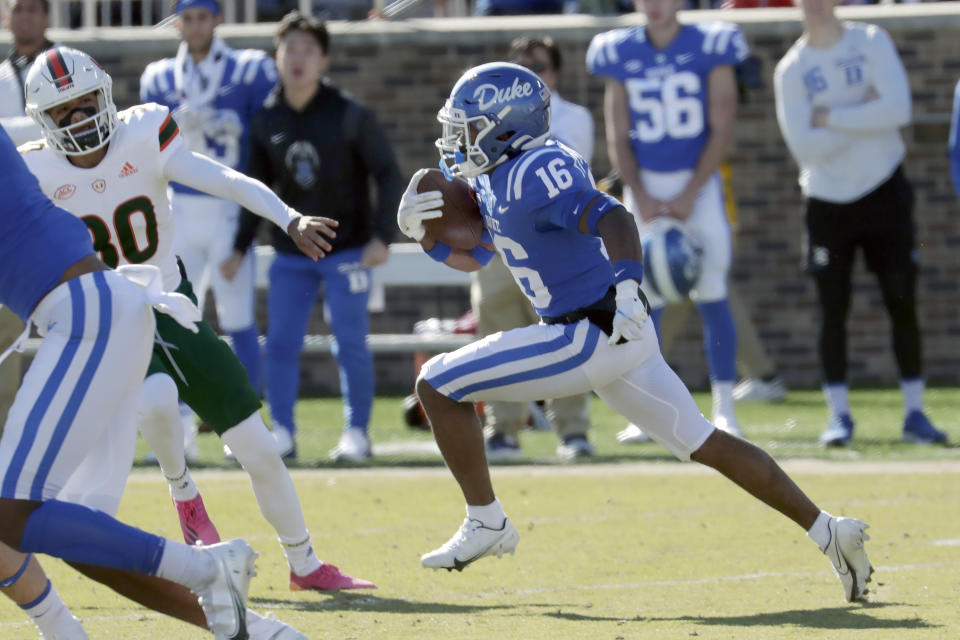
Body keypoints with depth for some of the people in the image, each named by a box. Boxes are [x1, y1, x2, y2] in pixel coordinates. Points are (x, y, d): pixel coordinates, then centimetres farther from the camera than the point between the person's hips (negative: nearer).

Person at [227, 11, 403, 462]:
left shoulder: (350, 116, -9)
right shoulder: (266, 121, 2)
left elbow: (388, 176, -6)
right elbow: (257, 188, 13)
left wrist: (381, 236, -16)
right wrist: (240, 247, 9)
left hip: (346, 250, -4)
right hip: (290, 254, 4)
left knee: (350, 344, -4)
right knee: (280, 343, -1)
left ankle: (356, 434, 5)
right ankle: (282, 434, 7)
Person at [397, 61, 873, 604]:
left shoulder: (535, 172, -17)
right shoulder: (494, 177, 14)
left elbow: (613, 218, -30)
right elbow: (469, 256, 27)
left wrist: (627, 286, -46)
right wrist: (420, 230, 8)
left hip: (592, 335, -10)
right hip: (615, 337, 10)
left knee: (440, 384, -5)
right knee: (705, 444, 14)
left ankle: (486, 524, 3)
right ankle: (826, 529, 12)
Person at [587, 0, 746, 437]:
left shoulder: (710, 47, -3)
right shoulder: (619, 55, 3)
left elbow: (721, 128, -4)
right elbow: (618, 139, 5)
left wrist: (689, 196, -11)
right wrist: (642, 199, -7)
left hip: (698, 183, -2)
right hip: (645, 184, 2)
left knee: (710, 295, -6)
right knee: (644, 300, -4)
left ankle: (724, 409, -1)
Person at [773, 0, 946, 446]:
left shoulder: (872, 42, -3)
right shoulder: (791, 69, -3)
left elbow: (899, 109, -18)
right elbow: (805, 146, -14)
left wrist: (830, 117, -16)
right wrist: (863, 115, -16)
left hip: (884, 193, 0)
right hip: (827, 203, 0)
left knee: (902, 304, 0)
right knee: (832, 309, -1)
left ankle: (914, 411, 7)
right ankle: (838, 414, 5)